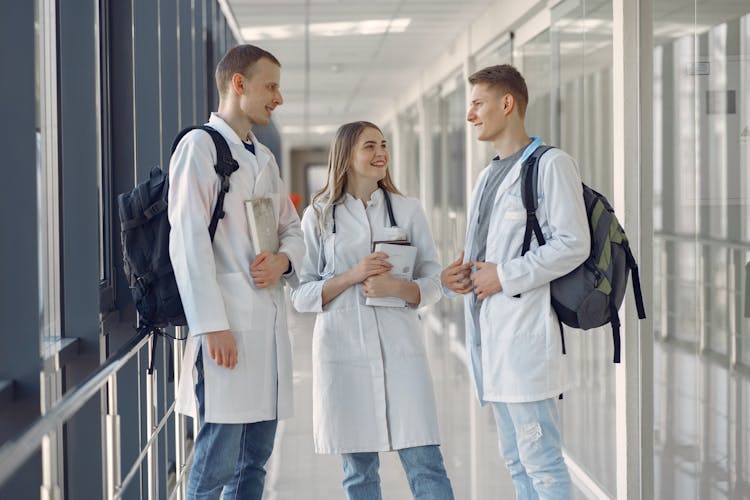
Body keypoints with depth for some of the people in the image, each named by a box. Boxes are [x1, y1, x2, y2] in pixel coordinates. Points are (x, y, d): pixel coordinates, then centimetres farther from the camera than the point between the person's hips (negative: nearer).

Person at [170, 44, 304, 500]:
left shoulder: (265, 157, 20)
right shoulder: (200, 146, -4)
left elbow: (294, 230, 23)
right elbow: (189, 241, -12)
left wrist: (283, 260, -2)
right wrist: (212, 325, -18)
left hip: (269, 323, 8)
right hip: (227, 326, -8)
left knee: (255, 461, 10)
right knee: (217, 463, -8)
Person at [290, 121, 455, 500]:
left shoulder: (407, 210, 9)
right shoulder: (318, 216, 6)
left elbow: (433, 284, 9)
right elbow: (301, 294, 3)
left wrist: (397, 287, -11)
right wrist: (351, 276, -12)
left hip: (399, 348, 0)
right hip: (343, 349, 0)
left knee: (425, 464, -5)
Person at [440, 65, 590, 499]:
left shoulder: (550, 165, -6)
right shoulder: (489, 175, 22)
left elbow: (573, 245, -15)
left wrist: (503, 276, -15)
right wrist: (457, 276, 7)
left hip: (527, 331, -9)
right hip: (492, 332, 10)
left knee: (541, 461, -9)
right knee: (517, 462, 13)